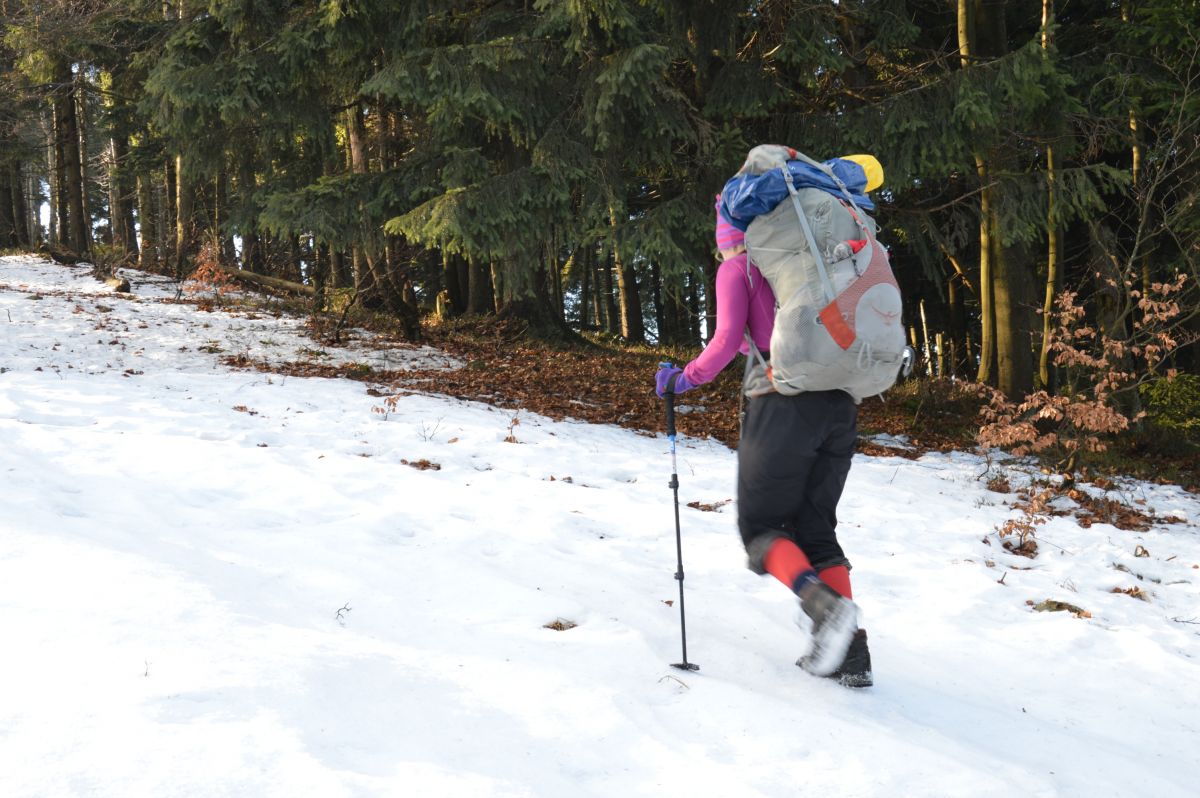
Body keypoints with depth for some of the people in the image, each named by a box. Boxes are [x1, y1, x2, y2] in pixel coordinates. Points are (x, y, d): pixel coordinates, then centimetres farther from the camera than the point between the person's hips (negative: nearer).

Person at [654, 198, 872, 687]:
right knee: (815, 528, 14)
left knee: (760, 525, 6)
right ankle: (850, 654, 3)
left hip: (782, 403, -6)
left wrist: (687, 378, 7)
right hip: (839, 404, 6)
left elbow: (728, 339, -5)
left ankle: (825, 607, -20)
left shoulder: (736, 269, 6)